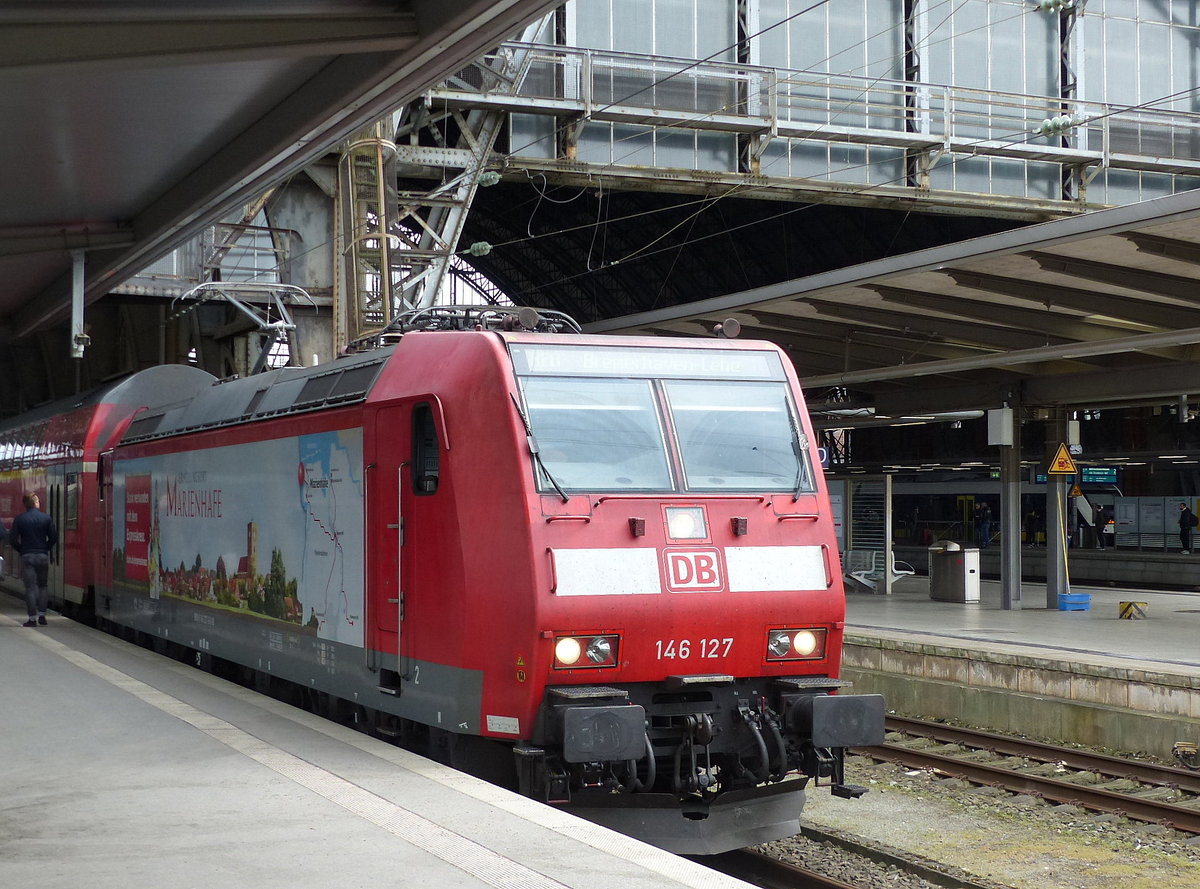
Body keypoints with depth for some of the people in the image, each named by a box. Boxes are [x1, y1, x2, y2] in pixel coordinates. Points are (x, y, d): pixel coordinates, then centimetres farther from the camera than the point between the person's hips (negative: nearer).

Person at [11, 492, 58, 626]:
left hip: (27, 556, -1)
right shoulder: (46, 518, -1)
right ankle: (42, 615, 7)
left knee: (30, 587, 0)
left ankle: (32, 618, -2)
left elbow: (12, 538, -5)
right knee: (43, 585, 13)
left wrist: (21, 550, 8)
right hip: (43, 555, 1)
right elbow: (54, 537, -2)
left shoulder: (19, 519, -2)